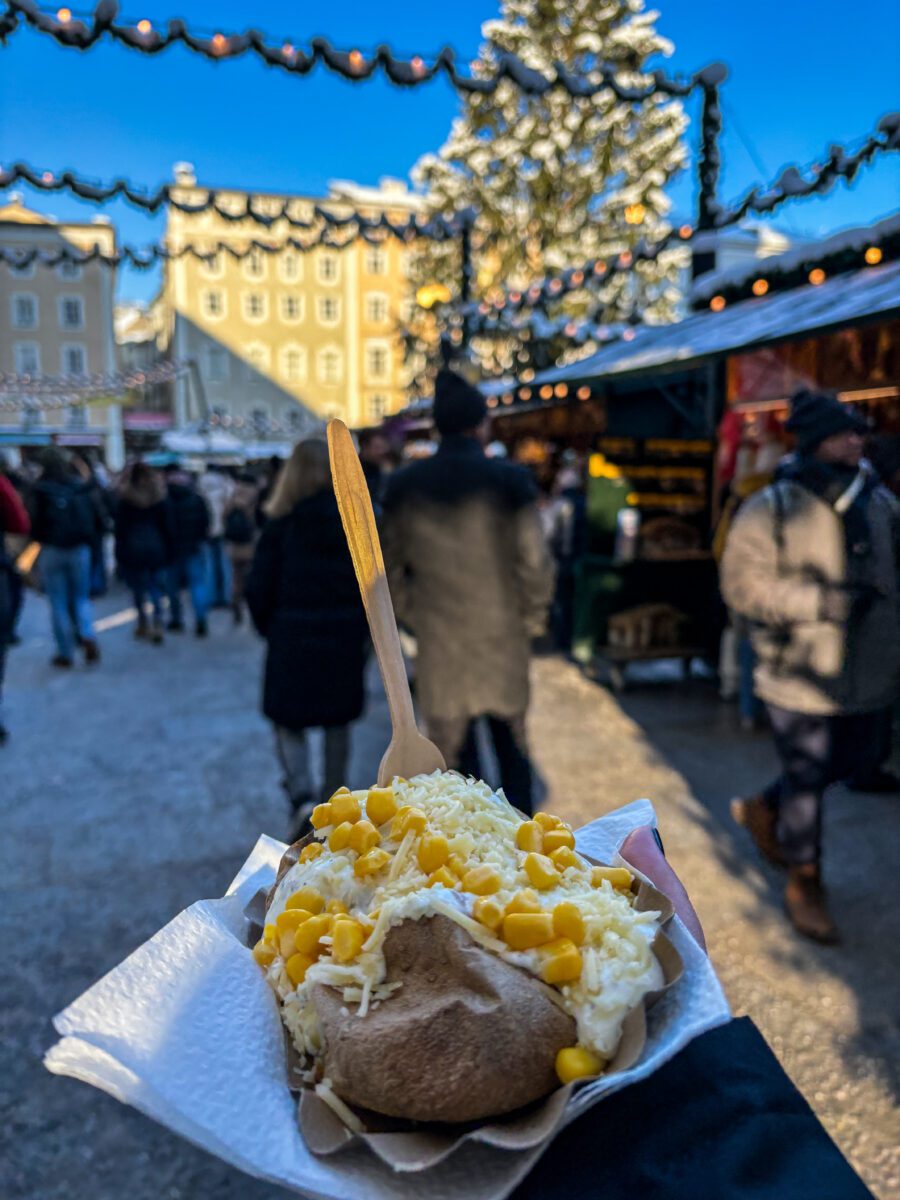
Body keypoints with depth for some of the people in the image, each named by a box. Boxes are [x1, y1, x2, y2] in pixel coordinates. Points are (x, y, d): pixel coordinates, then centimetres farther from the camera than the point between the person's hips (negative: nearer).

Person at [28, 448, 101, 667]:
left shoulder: (40, 491, -9)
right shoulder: (80, 487, 0)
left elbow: (35, 522, -8)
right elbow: (95, 518, 3)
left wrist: (38, 537, 10)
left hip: (51, 551, -2)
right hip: (80, 549, 2)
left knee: (59, 603, 6)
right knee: (81, 597, 15)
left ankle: (65, 653, 10)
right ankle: (88, 635, -9)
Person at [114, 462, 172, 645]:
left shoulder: (123, 499, -3)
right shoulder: (159, 498, 2)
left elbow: (120, 528, -3)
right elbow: (167, 527, 3)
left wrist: (119, 554, 1)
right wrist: (168, 552, 8)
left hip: (133, 549, -1)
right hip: (156, 550, 2)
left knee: (138, 588, 10)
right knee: (156, 587, 3)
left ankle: (143, 625, 16)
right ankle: (157, 626, -8)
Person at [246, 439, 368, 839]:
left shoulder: (283, 524, -7)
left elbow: (259, 587, -5)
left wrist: (268, 627, 11)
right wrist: (361, 626, 11)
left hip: (294, 635, -2)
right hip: (346, 635, 3)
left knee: (289, 720, 11)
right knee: (338, 723, 16)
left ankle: (303, 798, -7)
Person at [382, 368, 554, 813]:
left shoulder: (404, 485, -2)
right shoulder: (509, 481, -11)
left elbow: (392, 566, 3)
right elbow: (534, 561, -10)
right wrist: (532, 619, 5)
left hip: (438, 643, 1)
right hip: (502, 639, -1)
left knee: (453, 757, 12)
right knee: (512, 750, 18)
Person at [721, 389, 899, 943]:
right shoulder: (772, 508, -12)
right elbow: (743, 583, -16)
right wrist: (824, 601, -23)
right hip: (800, 674, -6)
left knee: (847, 761, 20)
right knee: (806, 779, 5)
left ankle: (765, 810, 46)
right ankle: (805, 884, 27)